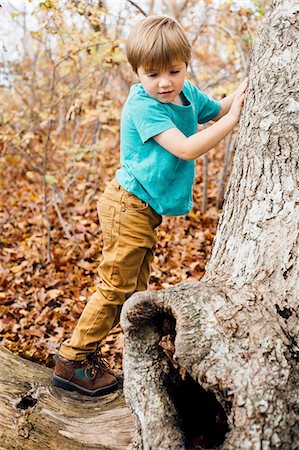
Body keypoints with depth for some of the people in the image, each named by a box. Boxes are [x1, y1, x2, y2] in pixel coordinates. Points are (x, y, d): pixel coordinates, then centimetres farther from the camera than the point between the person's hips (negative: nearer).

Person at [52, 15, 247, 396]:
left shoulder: (188, 94, 4)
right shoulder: (143, 106, -21)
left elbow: (216, 111, 21)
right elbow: (185, 148, -30)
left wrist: (241, 94, 1)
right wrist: (233, 119, -24)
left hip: (145, 210, 9)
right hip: (129, 207, -9)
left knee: (134, 287, 18)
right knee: (116, 286, -3)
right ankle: (71, 362, 10)